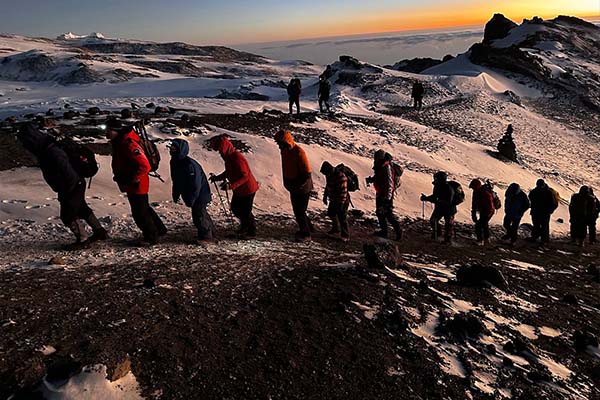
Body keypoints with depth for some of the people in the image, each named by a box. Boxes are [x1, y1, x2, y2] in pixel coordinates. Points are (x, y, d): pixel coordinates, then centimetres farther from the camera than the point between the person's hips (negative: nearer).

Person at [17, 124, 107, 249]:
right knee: (82, 209, 21)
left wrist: (64, 194, -19)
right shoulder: (46, 148, 2)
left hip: (72, 188, -10)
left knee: (68, 216, 3)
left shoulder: (52, 153, -29)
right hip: (75, 187, 10)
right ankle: (100, 231, 32)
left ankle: (83, 240, 18)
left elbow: (68, 173, -29)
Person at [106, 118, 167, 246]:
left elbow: (144, 166, -31)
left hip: (137, 184, -10)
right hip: (131, 184, 10)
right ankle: (159, 230, 35)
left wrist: (131, 180, -24)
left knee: (140, 213, 1)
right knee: (144, 208, 21)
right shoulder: (118, 142, 6)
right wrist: (120, 176, 11)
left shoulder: (128, 145, -26)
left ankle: (151, 238, 17)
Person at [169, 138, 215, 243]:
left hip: (200, 195, -9)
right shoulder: (175, 162, 1)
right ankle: (210, 232, 33)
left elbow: (195, 185, -27)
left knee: (198, 216, -3)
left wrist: (190, 200, -24)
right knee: (202, 213, 19)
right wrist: (176, 195, 13)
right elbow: (176, 181, 13)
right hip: (191, 195, 9)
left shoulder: (190, 165, -28)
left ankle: (206, 236, 14)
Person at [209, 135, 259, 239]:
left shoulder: (237, 158, -27)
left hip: (247, 189, -10)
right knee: (235, 207, 19)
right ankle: (244, 225, 40)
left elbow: (244, 176, -30)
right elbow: (228, 172, 20)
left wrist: (231, 185, -37)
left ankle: (251, 232, 19)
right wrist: (217, 178, 12)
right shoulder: (229, 157, 4)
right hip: (238, 190, 10)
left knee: (245, 211, 0)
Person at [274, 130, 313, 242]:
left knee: (300, 211, -4)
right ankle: (307, 227, 35)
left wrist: (297, 185, -21)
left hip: (302, 188, -9)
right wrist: (287, 182, 9)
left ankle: (306, 234, 10)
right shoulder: (284, 151, 3)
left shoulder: (299, 152, -23)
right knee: (297, 209, 17)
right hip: (293, 187, 9)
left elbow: (307, 174, -22)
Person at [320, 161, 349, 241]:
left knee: (342, 218, -2)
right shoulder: (329, 175, 1)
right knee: (331, 213, 19)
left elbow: (343, 191, -25)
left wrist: (341, 203, -23)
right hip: (333, 200, 9)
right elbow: (328, 186, 17)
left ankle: (345, 235, 10)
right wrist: (325, 196, 20)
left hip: (342, 201, -9)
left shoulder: (341, 177, -27)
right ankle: (335, 229, 39)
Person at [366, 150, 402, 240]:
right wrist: (371, 179, 3)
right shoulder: (379, 167, 9)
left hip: (386, 194, -10)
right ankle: (384, 230, 24)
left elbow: (389, 183, -23)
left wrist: (388, 197, -26)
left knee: (388, 213, -8)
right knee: (379, 212, 15)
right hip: (380, 193, 10)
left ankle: (398, 230, 0)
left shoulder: (387, 168, -19)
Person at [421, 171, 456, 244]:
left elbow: (448, 202, -35)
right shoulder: (437, 187, -6)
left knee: (448, 225, 2)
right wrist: (426, 198, -3)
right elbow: (434, 196, 11)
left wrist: (438, 202, -48)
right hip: (439, 208, 7)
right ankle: (438, 232, 35)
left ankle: (448, 240, 18)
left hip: (449, 209, -7)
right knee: (433, 221, 10)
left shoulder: (449, 189, -29)